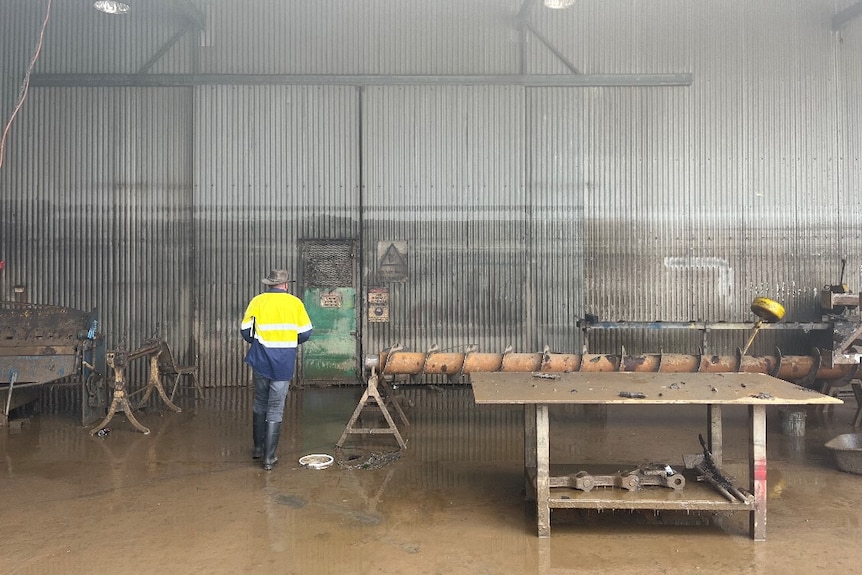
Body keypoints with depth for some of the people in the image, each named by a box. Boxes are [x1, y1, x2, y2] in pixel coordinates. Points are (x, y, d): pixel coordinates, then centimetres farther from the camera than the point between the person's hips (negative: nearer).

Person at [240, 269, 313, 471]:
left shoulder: (257, 301, 0)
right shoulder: (295, 302, -1)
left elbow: (246, 330, -2)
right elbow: (305, 332, 0)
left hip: (261, 359, 2)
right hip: (284, 363, -1)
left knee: (260, 403, 20)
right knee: (275, 409, 4)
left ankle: (258, 448, 30)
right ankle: (269, 457, 7)